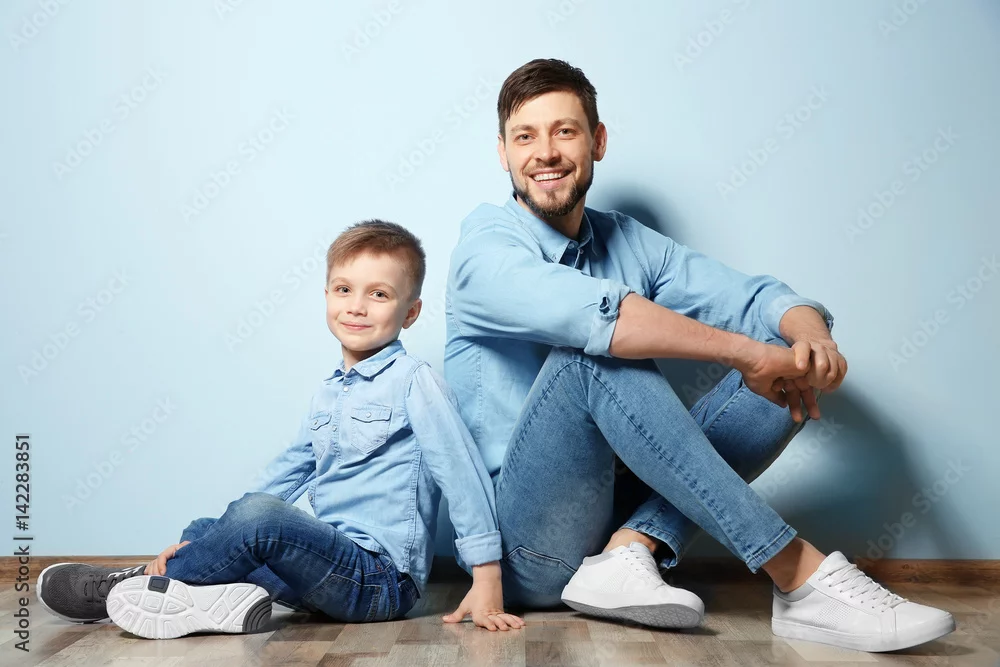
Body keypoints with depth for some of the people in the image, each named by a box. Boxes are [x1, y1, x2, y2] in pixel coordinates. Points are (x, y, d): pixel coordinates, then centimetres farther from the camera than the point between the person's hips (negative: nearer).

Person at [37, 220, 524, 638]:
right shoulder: (328, 394, 15)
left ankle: (129, 590, -10)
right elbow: (287, 472, 21)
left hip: (383, 579, -8)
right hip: (337, 567, 9)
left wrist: (487, 582, -14)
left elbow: (464, 473, -11)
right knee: (205, 532, 8)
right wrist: (200, 542, 18)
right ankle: (218, 593, -21)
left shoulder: (415, 382, -9)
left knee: (258, 515, -26)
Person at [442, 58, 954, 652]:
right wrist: (743, 350, -29)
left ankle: (629, 549, -22)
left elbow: (755, 296, 5)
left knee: (788, 370, -4)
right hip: (529, 533, -6)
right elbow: (591, 312, -30)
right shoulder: (487, 242, -9)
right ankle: (802, 575, -30)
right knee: (593, 353, -32)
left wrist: (813, 335, -17)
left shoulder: (629, 242, 10)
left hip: (615, 504, 6)